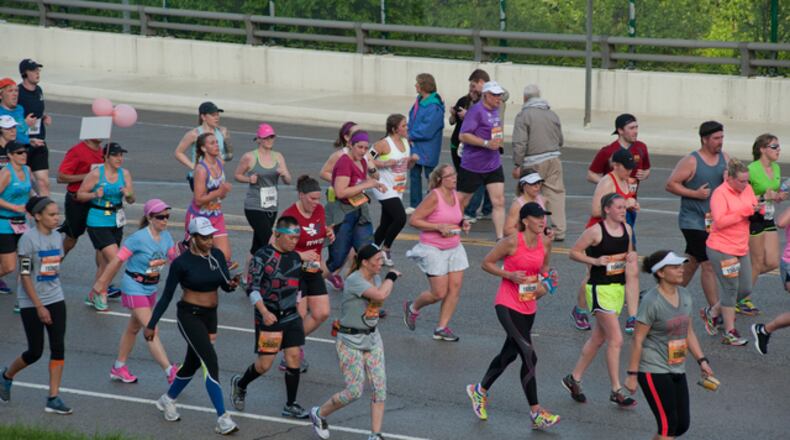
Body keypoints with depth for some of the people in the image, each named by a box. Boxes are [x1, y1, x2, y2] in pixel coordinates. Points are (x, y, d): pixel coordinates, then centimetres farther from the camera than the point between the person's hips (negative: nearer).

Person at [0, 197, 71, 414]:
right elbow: (25, 275, -16)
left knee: (58, 347, -2)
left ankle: (54, 398, 2)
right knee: (35, 351, 0)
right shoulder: (28, 239, -15)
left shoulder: (56, 237, 5)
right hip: (31, 303, -6)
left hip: (56, 300, 6)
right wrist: (39, 307, -18)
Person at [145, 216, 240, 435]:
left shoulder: (217, 255, 0)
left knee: (193, 363, 18)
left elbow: (225, 285, 3)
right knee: (210, 362, -15)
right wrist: (151, 325, -5)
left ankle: (167, 400, 43)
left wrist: (232, 284, -22)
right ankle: (222, 419, -16)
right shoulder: (181, 263, -14)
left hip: (210, 316, 6)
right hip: (189, 315, -6)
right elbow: (167, 296, -8)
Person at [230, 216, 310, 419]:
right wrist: (264, 312, -23)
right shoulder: (263, 256, -12)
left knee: (294, 357, -1)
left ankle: (291, 405, 9)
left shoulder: (295, 257, 7)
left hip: (291, 316, 6)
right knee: (264, 364, -3)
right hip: (269, 318, -6)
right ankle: (240, 383, 27)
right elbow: (252, 288, -15)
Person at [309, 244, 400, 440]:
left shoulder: (376, 279, 6)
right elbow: (380, 295, -30)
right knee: (354, 391, -6)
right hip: (350, 341, -8)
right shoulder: (354, 280, -21)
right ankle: (319, 414, 20)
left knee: (380, 388, -1)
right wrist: (391, 277, -17)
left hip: (372, 339, 8)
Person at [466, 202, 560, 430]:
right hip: (508, 306, -7)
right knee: (529, 356, -13)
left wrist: (544, 286, -2)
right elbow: (487, 262, -6)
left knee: (509, 353, 20)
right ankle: (536, 413, -9)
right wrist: (510, 275, -19)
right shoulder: (512, 242, -15)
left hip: (529, 307, 7)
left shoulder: (543, 244, 1)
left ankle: (480, 390, 43)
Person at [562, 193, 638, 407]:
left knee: (598, 338, 15)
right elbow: (574, 252, -7)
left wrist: (632, 256, -2)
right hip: (600, 289, -8)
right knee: (616, 339, -11)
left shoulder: (626, 229, 6)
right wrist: (595, 261, -20)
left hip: (619, 287, 8)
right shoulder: (595, 231, -14)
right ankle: (616, 391, -4)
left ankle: (574, 378, 30)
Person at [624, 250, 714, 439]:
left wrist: (701, 360, 10)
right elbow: (638, 339, -14)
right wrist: (632, 374, -14)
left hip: (677, 370, 8)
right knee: (668, 425, -10)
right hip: (653, 371, -8)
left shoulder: (684, 295, 7)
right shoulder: (652, 301, -16)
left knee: (682, 424, 8)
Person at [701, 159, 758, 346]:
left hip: (741, 249, 8)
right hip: (721, 249, -8)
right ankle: (730, 333, 5)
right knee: (731, 289, -5)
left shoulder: (747, 189, 8)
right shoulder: (720, 194, -14)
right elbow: (720, 221, -24)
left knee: (745, 289, 9)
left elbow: (755, 214, 14)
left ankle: (712, 312, 28)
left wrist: (758, 209, -10)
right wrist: (744, 211, -24)